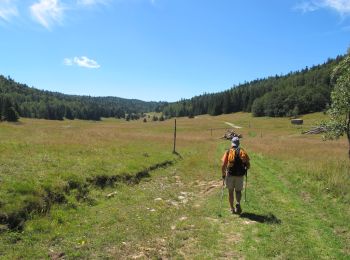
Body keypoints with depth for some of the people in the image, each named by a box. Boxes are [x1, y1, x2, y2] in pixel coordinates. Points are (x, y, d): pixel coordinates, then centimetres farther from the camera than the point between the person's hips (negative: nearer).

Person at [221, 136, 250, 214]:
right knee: (238, 191, 18)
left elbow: (223, 165, -7)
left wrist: (223, 175, 6)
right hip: (240, 175, 1)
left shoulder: (228, 152, 0)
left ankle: (232, 209, 20)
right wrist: (244, 169, 24)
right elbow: (248, 165, 3)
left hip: (230, 174, -1)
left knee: (230, 191, 15)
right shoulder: (243, 152, 5)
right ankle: (238, 203, -7)